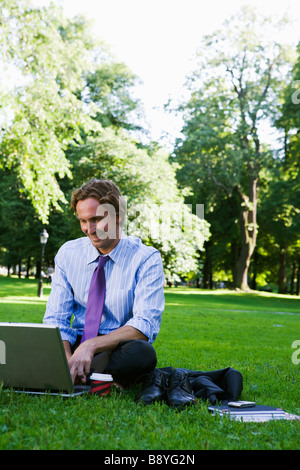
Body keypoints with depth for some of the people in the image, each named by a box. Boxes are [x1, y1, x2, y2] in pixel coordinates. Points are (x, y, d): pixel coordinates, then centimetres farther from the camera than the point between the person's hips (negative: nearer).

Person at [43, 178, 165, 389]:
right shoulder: (68, 253, 3)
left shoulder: (147, 259, -8)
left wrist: (91, 345, -32)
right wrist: (66, 358, -22)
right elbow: (56, 319, 0)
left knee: (143, 353, -37)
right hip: (78, 345, 2)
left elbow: (146, 325, -18)